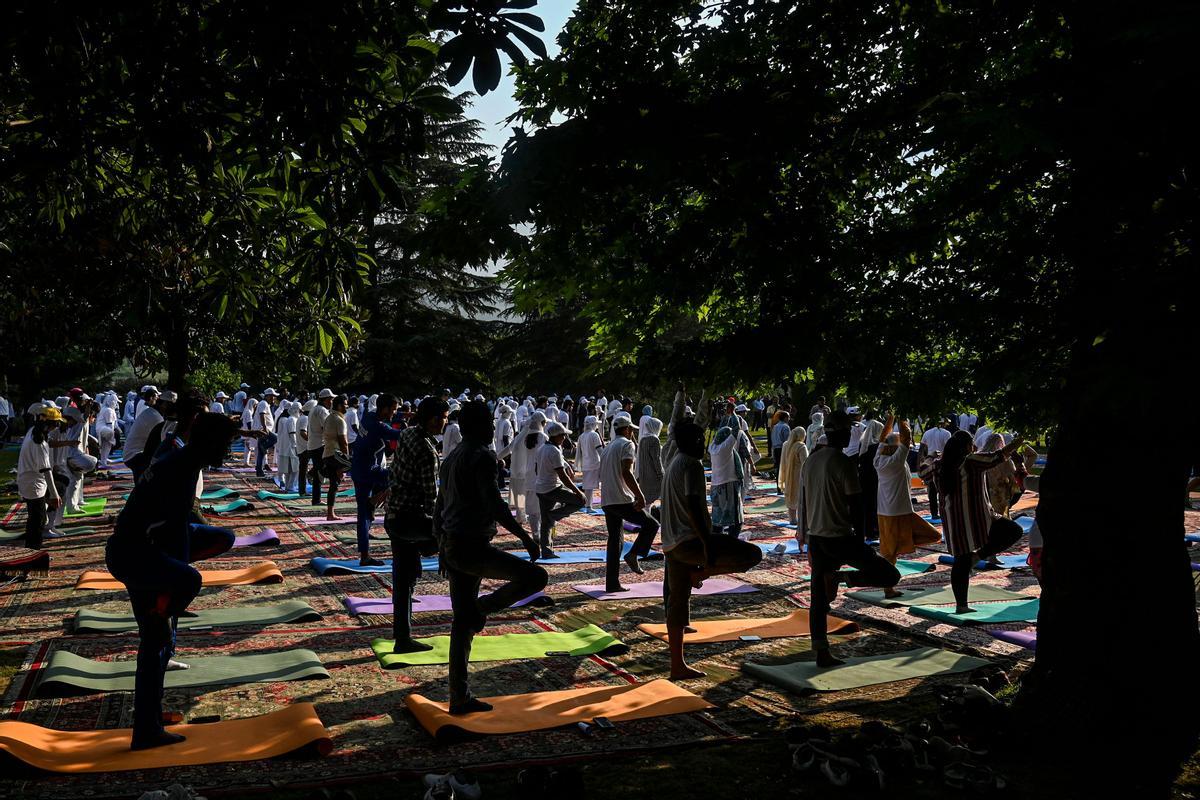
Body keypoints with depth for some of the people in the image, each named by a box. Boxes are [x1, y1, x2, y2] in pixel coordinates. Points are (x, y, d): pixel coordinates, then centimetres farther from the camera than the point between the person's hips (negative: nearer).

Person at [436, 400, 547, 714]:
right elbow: (494, 503, -21)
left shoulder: (451, 458, 18)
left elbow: (440, 509, 22)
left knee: (462, 621, 12)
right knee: (535, 576, -8)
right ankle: (481, 608, -8)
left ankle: (460, 698, 17)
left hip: (451, 547, 10)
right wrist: (525, 536, -17)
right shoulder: (481, 456, -11)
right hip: (472, 546, -10)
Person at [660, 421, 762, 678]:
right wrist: (707, 544, -25)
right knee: (752, 554, -11)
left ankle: (678, 666, 16)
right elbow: (693, 505, -23)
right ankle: (701, 573, -6)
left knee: (678, 602, 12)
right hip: (690, 540, -10)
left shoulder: (673, 464, 20)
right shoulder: (691, 464, -11)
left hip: (672, 544, 10)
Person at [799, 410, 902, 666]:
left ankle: (822, 653, 12)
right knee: (890, 575, 0)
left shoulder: (811, 460, 9)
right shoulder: (844, 463, -13)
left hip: (815, 537, 8)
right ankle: (840, 577, -13)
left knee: (819, 597, 12)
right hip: (839, 537, -8)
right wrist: (860, 537, -2)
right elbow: (855, 505, -13)